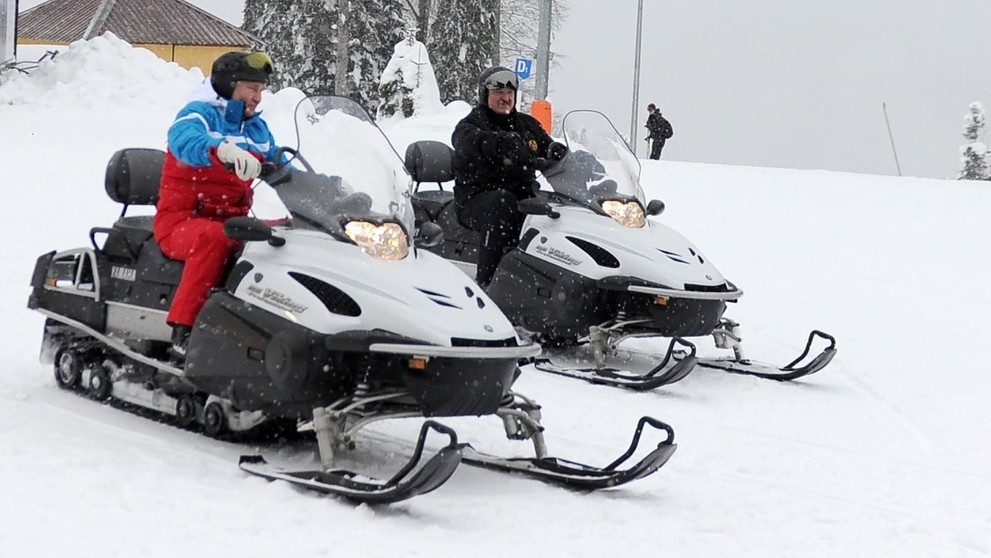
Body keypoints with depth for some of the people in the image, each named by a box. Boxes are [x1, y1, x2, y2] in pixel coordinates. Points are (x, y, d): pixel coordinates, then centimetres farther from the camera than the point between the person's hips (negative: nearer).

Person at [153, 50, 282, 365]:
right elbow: (185, 141, -31)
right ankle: (183, 335, -40)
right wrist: (223, 149, -53)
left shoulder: (257, 128, 17)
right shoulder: (199, 114, -7)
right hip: (180, 219, -7)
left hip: (232, 221, 7)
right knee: (214, 238, -39)